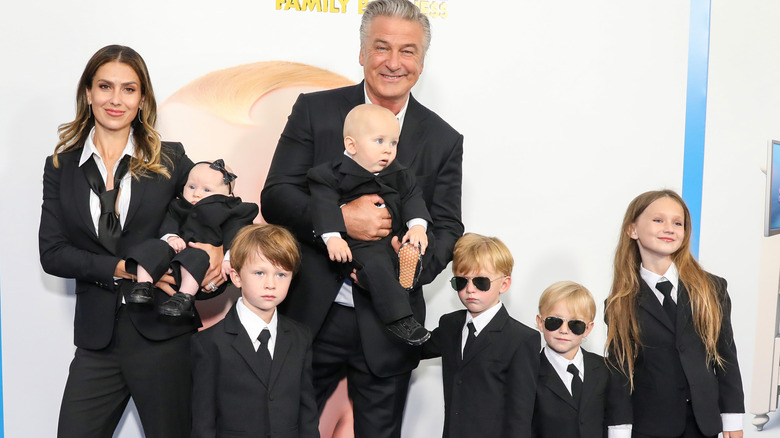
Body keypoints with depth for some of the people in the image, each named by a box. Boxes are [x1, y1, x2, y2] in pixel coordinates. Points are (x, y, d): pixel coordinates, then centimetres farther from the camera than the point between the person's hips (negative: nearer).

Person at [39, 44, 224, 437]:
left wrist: (217, 247, -10)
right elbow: (51, 253, 1)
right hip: (97, 340, 2)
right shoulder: (61, 167, 7)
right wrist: (122, 269, -13)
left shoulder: (170, 159, 3)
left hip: (162, 333, -1)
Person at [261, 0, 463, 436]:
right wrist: (337, 219, -23)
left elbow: (447, 228, 2)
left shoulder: (444, 140, 3)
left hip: (388, 329, 1)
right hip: (311, 315, -1)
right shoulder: (314, 110, -1)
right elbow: (275, 196, -5)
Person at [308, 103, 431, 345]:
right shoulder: (333, 173, -5)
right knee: (376, 265, -30)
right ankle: (398, 319, -27)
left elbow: (412, 197, 12)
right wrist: (332, 236, -24)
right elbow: (324, 204, -12)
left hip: (393, 237, 6)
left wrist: (418, 225, -5)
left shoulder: (397, 173, 12)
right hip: (357, 243, -6)